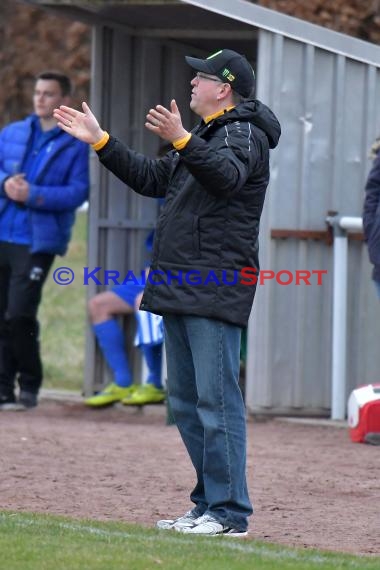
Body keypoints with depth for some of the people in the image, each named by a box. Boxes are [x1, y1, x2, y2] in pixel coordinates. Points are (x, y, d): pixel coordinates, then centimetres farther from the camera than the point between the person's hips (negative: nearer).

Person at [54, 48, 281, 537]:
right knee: (185, 402, 13)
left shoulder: (243, 133, -6)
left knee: (215, 400, -13)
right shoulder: (203, 137, 24)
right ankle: (208, 505, 19)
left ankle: (229, 512, -12)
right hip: (180, 293, 10)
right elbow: (152, 179, 28)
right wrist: (100, 142, 23)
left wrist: (182, 140, -40)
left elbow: (226, 175, -27)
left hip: (215, 292, -10)